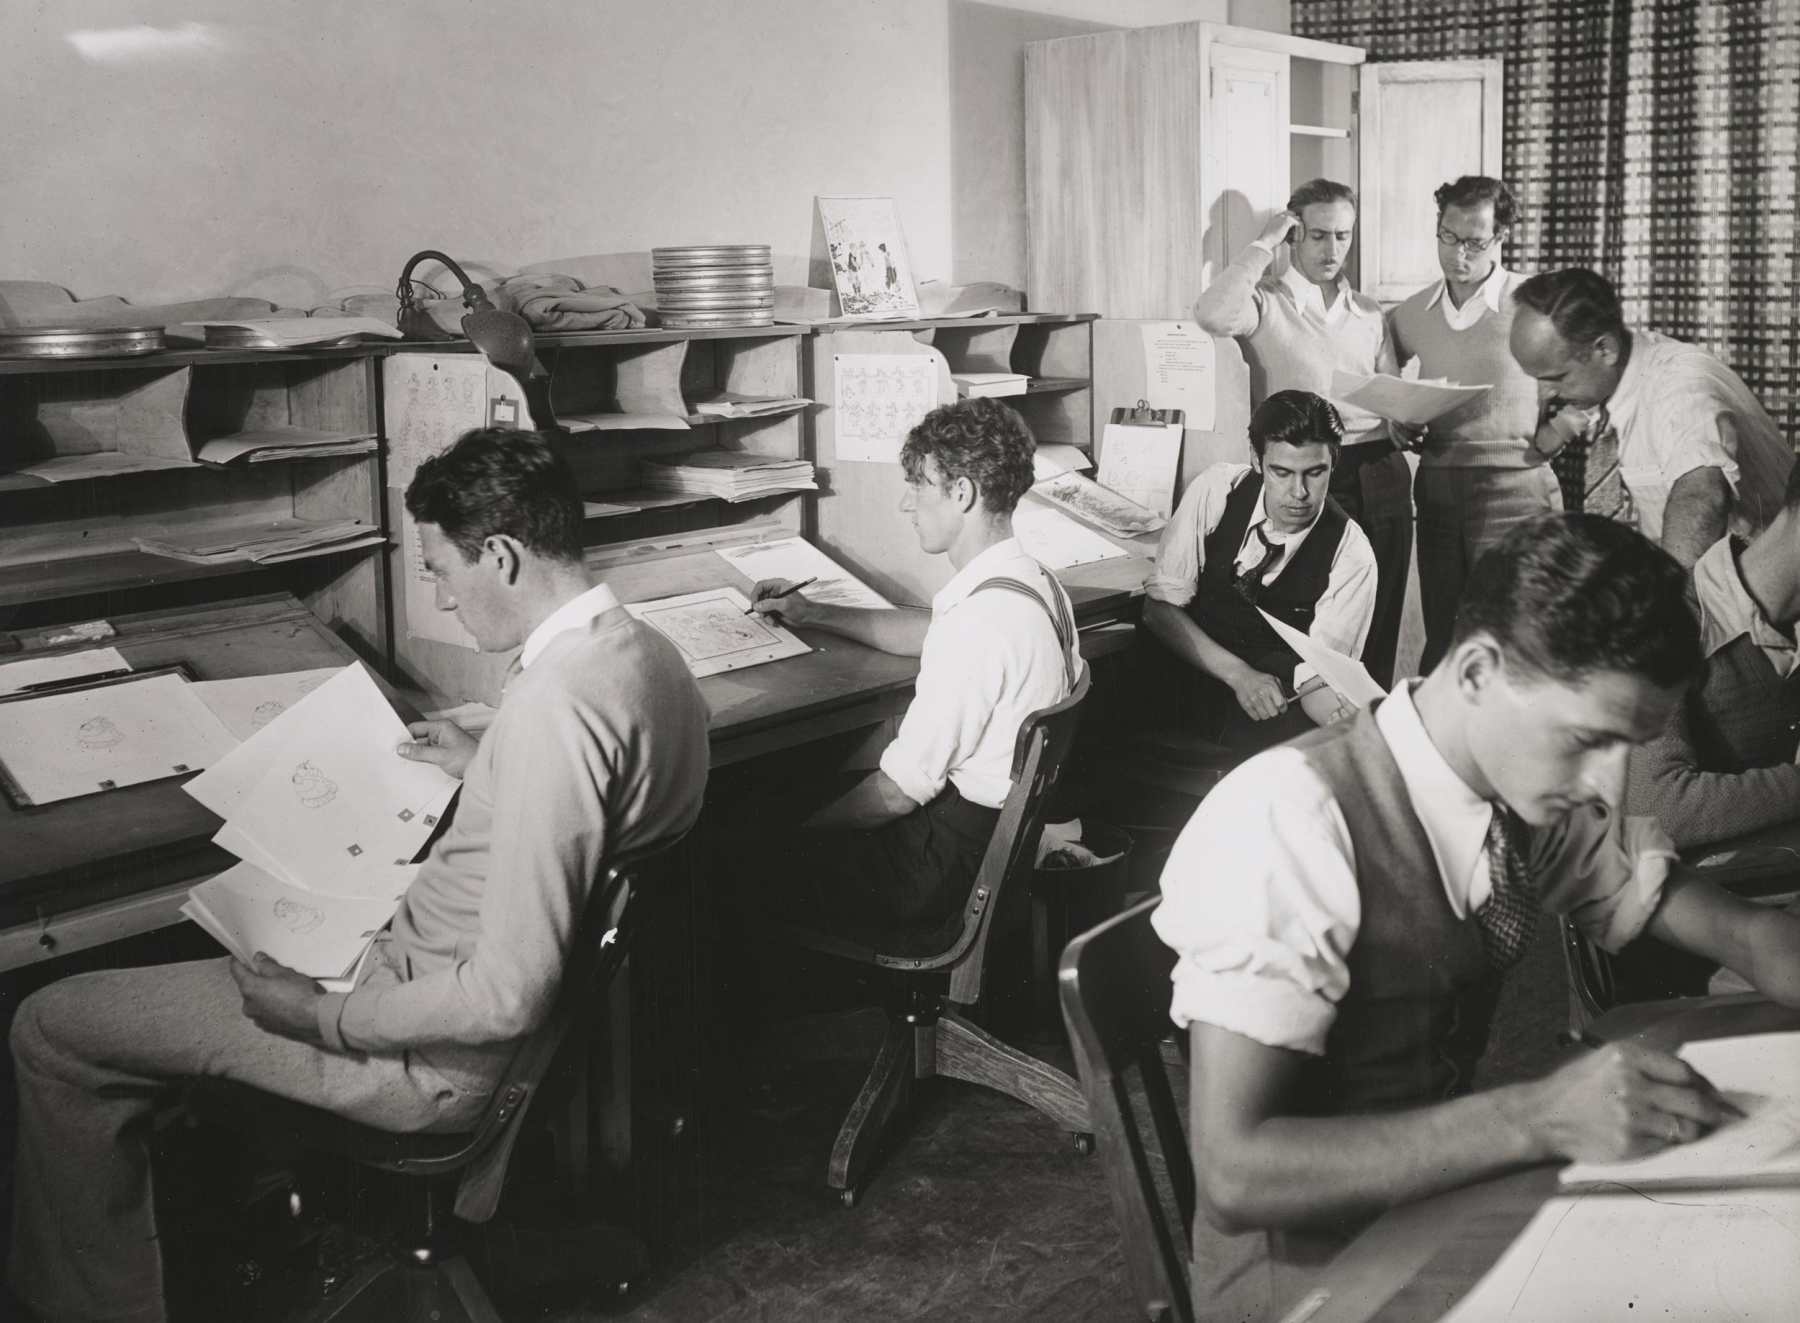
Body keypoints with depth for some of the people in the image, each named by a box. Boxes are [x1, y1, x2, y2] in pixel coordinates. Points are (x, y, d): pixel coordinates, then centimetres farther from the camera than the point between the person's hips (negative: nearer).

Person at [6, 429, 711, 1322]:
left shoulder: (555, 707, -32)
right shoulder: (642, 648, -2)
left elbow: (508, 997, -31)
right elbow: (600, 806, 18)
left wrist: (323, 1016, -19)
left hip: (441, 1062, -10)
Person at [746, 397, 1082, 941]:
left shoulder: (979, 620, -28)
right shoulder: (1030, 577, 3)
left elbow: (903, 787, -23)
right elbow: (930, 632, 25)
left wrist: (805, 833, -8)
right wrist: (813, 613, 25)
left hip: (956, 858, -10)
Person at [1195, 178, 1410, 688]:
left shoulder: (1369, 313, 17)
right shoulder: (1267, 303, 1)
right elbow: (1214, 315, -22)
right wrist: (1264, 243, -10)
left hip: (1381, 472, 5)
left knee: (1380, 623, 7)